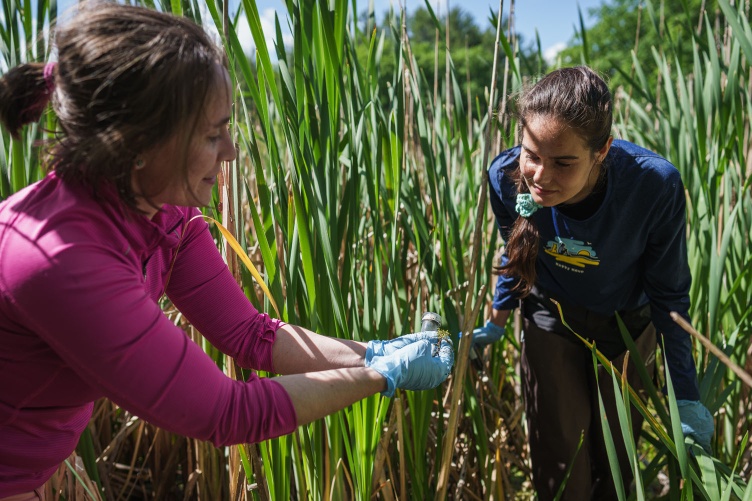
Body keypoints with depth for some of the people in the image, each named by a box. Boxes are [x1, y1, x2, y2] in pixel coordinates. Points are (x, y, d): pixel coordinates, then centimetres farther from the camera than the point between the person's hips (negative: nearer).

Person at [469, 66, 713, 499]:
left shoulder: (656, 186, -35)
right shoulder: (507, 176, -28)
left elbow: (669, 295, -18)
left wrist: (687, 395, -13)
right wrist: (497, 322, 3)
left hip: (626, 325, 0)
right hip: (551, 319, 1)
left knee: (615, 455, 17)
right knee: (559, 459, 8)